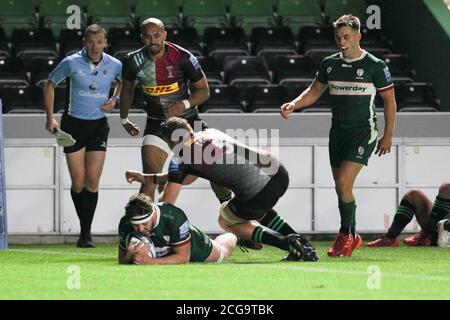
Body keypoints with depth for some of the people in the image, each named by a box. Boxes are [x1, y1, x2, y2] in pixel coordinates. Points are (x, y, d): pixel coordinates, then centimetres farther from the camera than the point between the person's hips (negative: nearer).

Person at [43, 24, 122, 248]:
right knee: (78, 182, -3)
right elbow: (50, 85, 4)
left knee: (92, 181, -5)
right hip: (73, 123, -1)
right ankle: (85, 228, 15)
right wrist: (50, 118, 0)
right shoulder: (71, 62, -10)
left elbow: (123, 81, 21)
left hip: (98, 125, 1)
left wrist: (115, 100, 3)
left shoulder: (114, 65, -4)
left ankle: (86, 233, 3)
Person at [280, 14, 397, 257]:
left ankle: (346, 235, -4)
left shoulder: (374, 66, -7)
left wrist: (387, 136, -2)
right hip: (338, 132, 6)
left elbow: (389, 101, -1)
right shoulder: (329, 64, 6)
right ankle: (351, 237, 22)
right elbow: (314, 91, 15)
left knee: (343, 183, -18)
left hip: (363, 132, -6)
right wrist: (294, 105, -4)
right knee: (342, 188, 8)